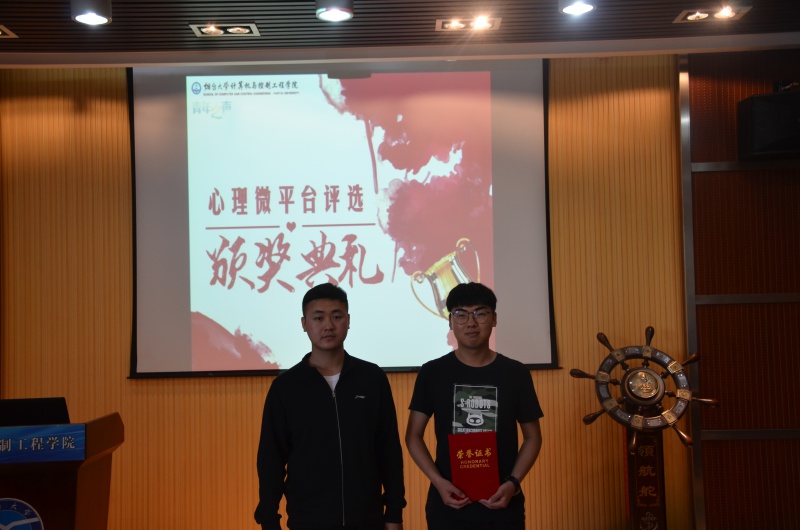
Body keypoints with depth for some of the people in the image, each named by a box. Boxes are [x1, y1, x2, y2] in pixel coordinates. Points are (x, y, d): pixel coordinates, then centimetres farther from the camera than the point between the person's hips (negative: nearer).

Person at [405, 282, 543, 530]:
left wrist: (513, 483, -9)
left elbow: (532, 437, 5)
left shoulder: (515, 373, 0)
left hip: (502, 503, 1)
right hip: (448, 501, 0)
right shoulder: (432, 372, -1)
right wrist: (438, 481, -12)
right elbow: (414, 436, 2)